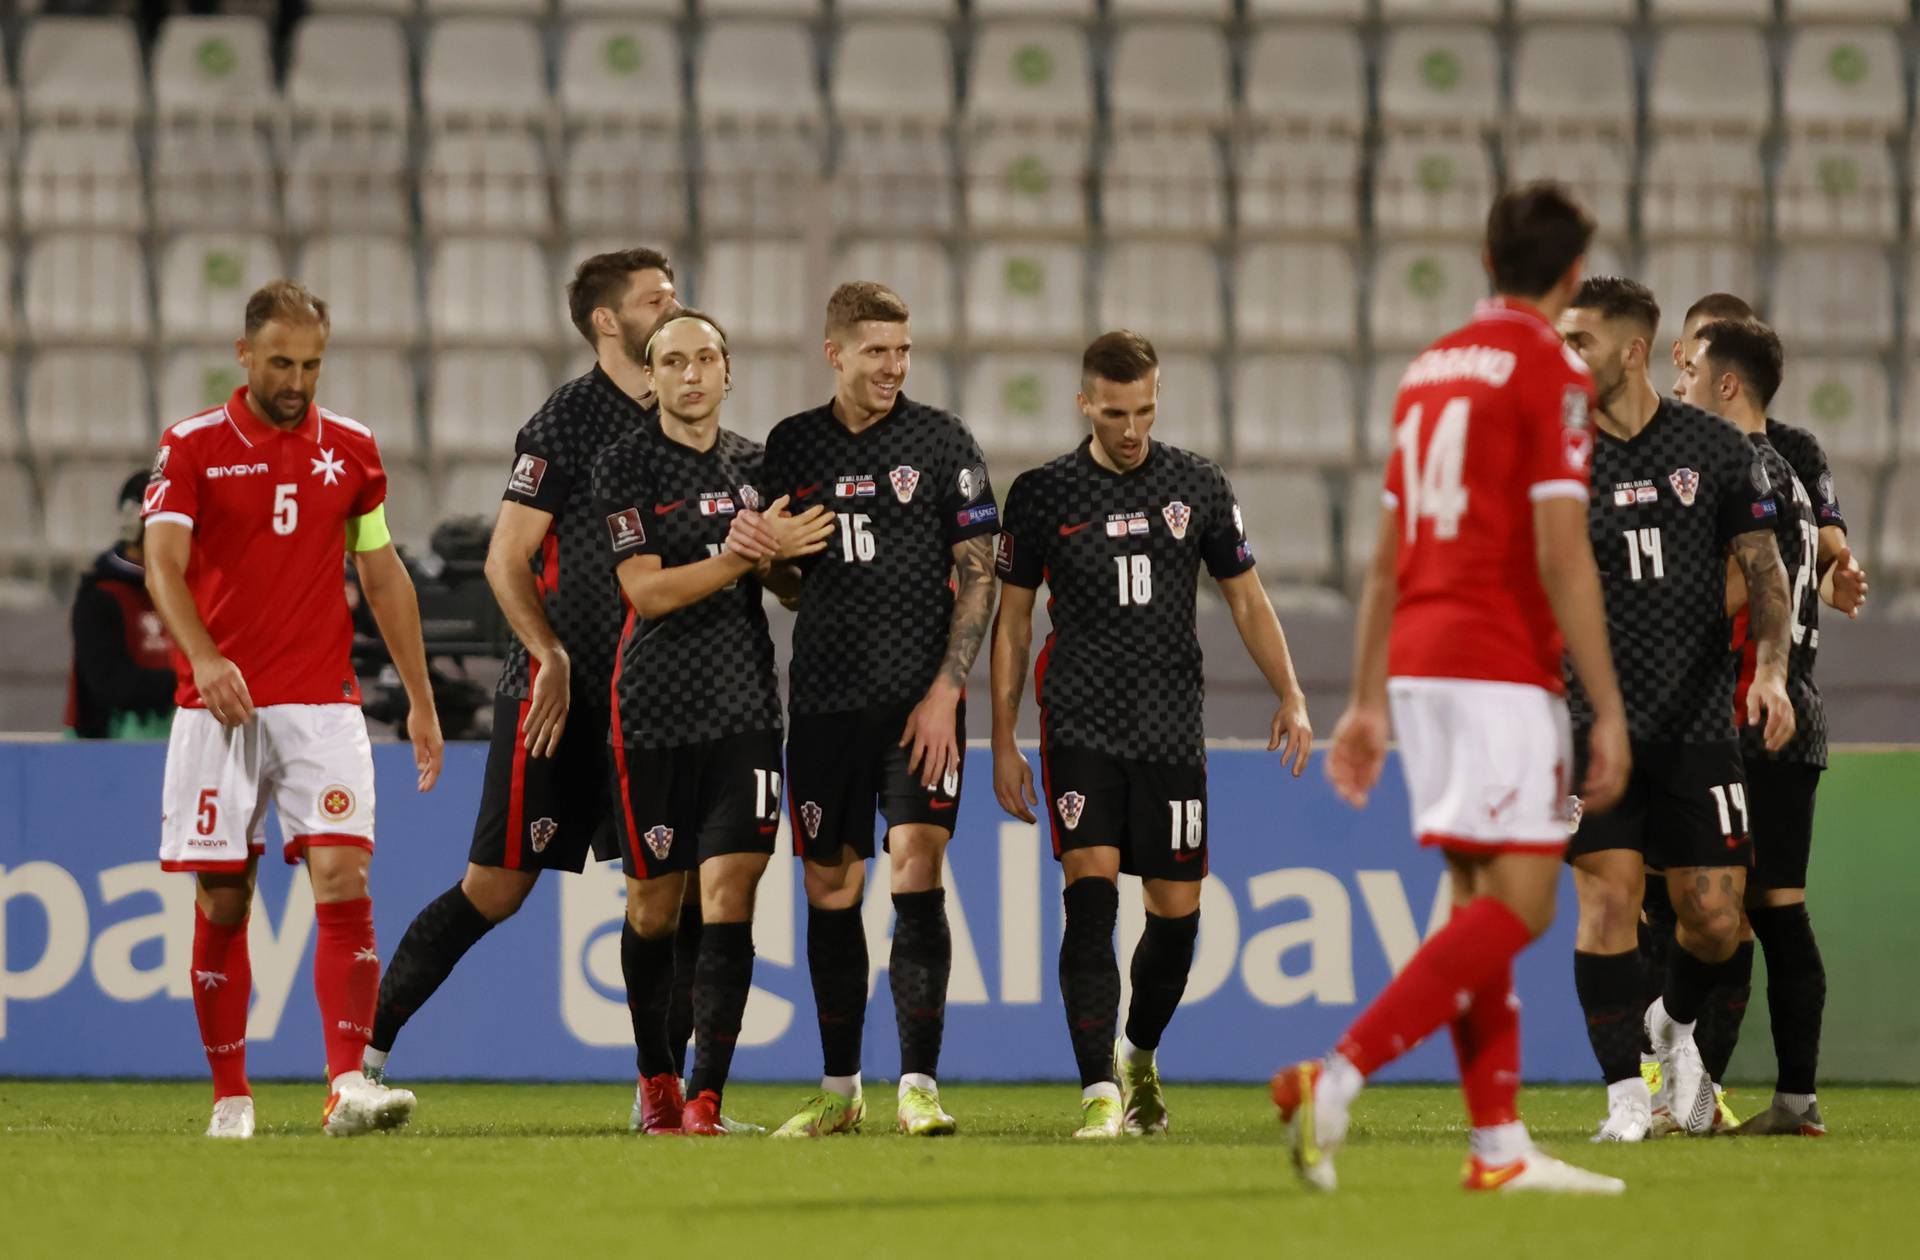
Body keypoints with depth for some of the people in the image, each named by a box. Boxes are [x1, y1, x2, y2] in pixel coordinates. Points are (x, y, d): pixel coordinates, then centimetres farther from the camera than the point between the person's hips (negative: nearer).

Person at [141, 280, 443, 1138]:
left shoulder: (351, 450, 10)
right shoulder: (192, 448, 0)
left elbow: (384, 578, 16)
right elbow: (163, 563, -12)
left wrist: (421, 703, 14)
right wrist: (203, 657, -31)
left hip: (322, 704, 1)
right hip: (217, 705, -1)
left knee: (344, 882, -14)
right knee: (222, 904, 2)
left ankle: (347, 1084, -19)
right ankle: (230, 1098, 12)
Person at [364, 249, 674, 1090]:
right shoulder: (564, 422, -8)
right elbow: (506, 560, -11)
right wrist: (552, 655, -22)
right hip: (555, 697, -6)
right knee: (497, 887, -4)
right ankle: (368, 1044, 6)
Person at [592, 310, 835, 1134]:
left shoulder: (755, 465, 11)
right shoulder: (624, 468, -2)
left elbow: (797, 585, 19)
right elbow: (647, 591, -11)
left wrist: (770, 558, -4)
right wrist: (746, 554, -18)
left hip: (744, 709, 2)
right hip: (655, 714, -2)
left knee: (729, 897, -10)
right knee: (654, 905, 7)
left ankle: (706, 1096, -10)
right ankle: (655, 1078, 28)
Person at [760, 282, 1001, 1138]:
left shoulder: (942, 442, 0)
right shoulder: (791, 445, 9)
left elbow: (978, 576, -1)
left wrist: (945, 690, -10)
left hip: (919, 699, -3)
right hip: (825, 698, 3)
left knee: (916, 876, -14)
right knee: (830, 889, 6)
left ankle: (918, 1085, -12)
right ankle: (839, 1089, 17)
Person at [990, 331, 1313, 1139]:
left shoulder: (1198, 487, 6)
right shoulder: (1042, 495, 2)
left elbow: (1244, 596, 13)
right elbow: (1011, 620, 7)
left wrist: (1289, 695, 1)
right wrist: (1003, 744, 4)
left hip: (1171, 732, 2)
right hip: (1079, 729, -2)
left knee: (1177, 912, 4)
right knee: (1090, 897, -16)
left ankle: (1139, 1056, 31)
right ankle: (1100, 1094, -19)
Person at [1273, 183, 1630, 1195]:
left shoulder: (1430, 369, 16)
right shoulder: (1551, 373, -8)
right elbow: (1560, 554, -15)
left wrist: (1367, 703, 21)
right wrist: (1608, 710, -13)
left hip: (1419, 657, 8)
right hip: (1502, 666, -8)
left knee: (1478, 899, 10)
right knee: (1517, 903, -10)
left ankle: (1498, 1148, 7)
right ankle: (1335, 1079, -21)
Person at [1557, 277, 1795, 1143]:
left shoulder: (1715, 447, 2)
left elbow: (1763, 567, 5)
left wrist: (1771, 669, -9)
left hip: (1698, 720, 1)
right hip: (1593, 716, -1)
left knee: (1715, 921, -1)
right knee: (1609, 892, -14)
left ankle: (1675, 1025, 31)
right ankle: (1626, 1096, -5)